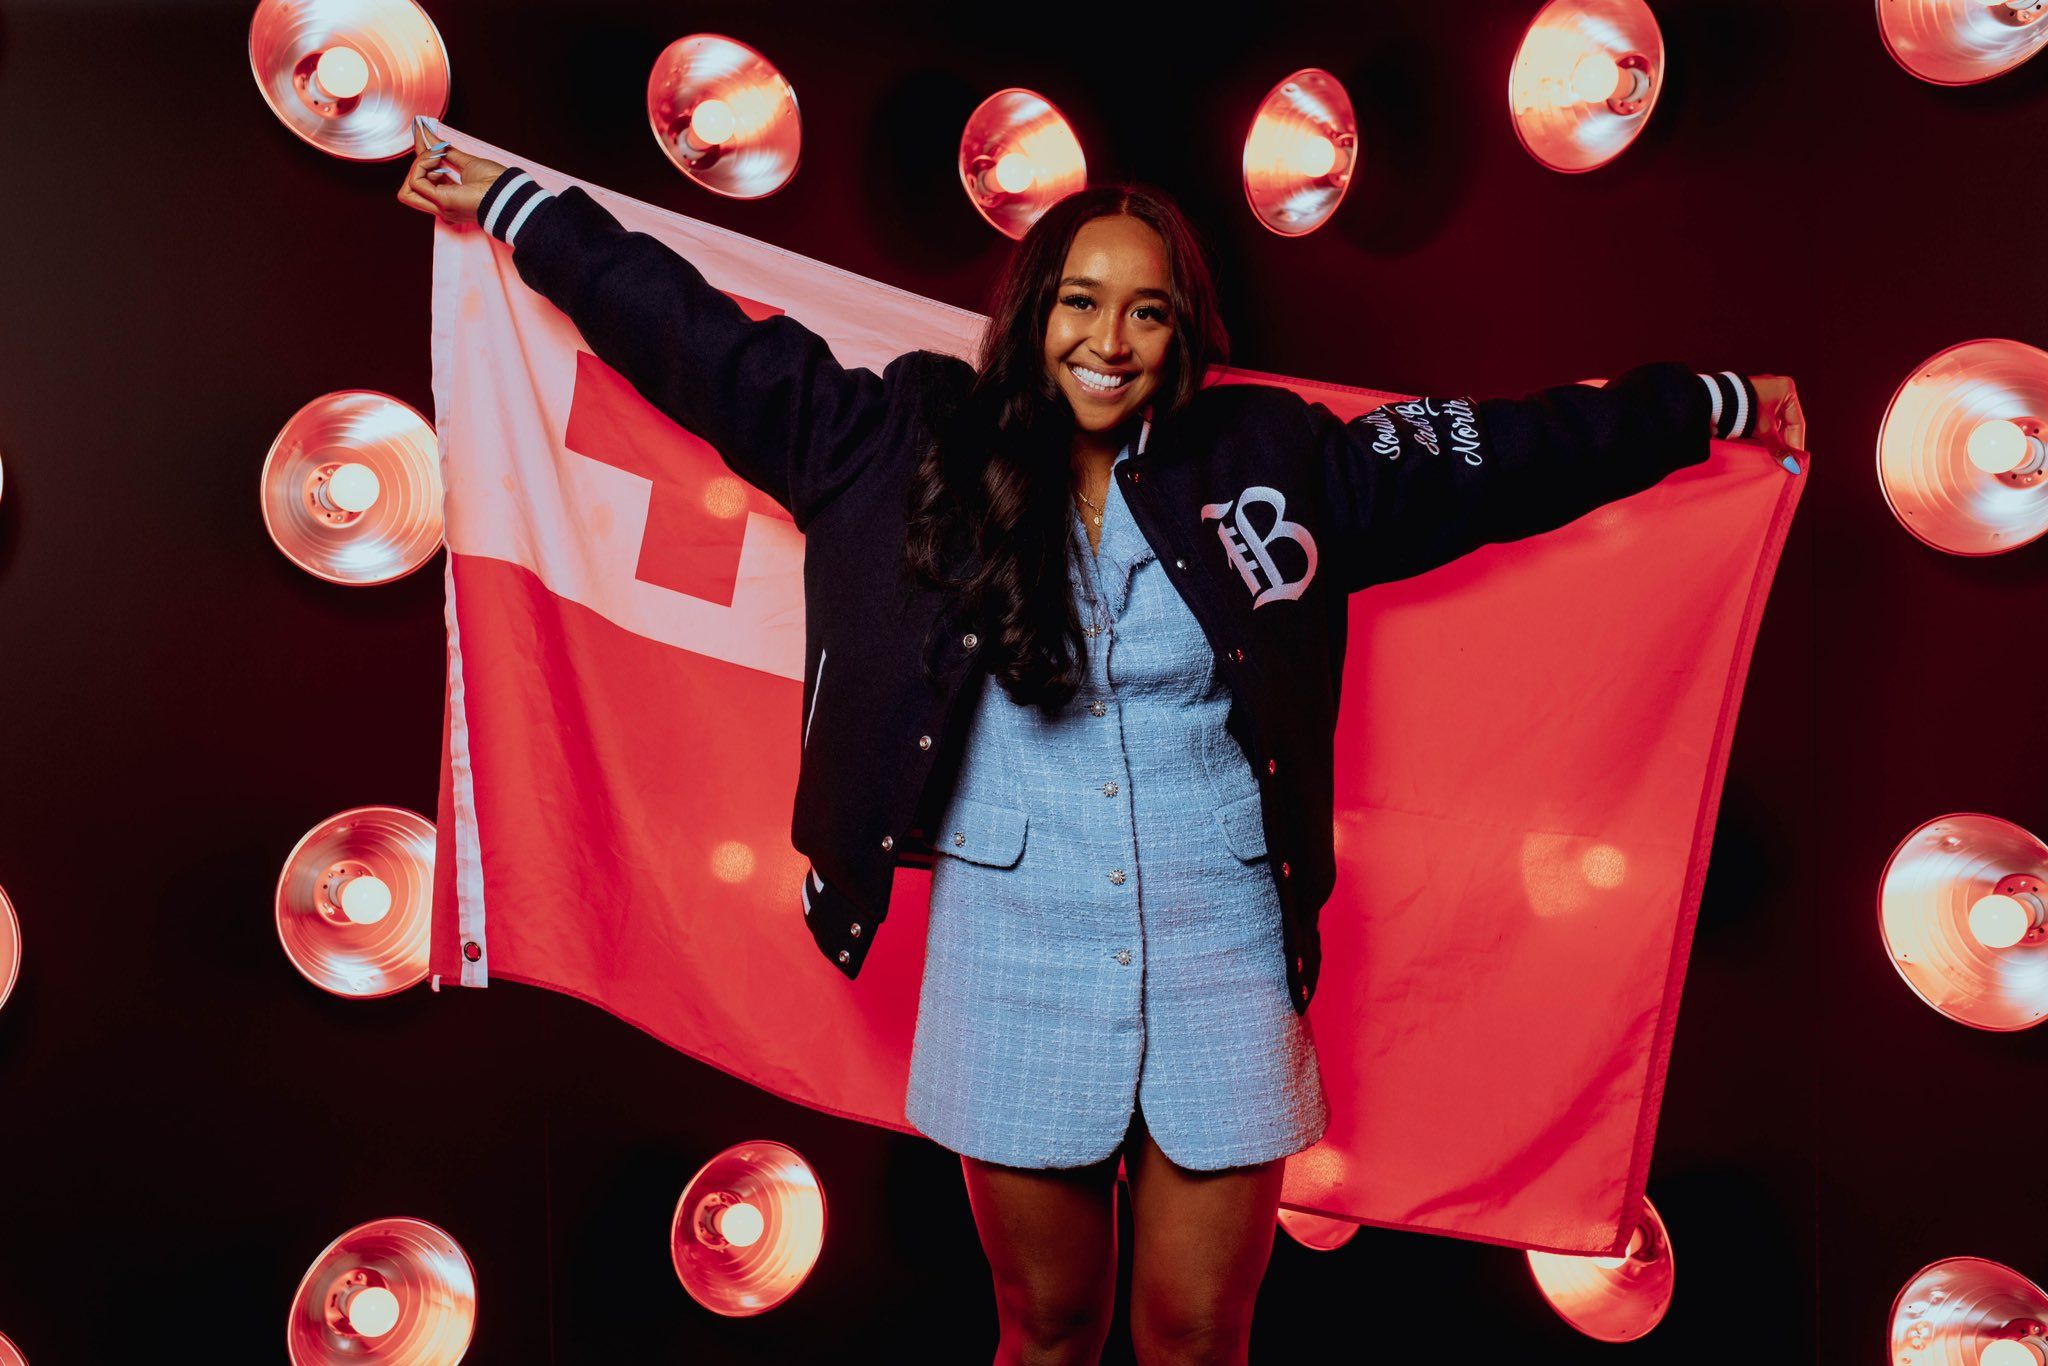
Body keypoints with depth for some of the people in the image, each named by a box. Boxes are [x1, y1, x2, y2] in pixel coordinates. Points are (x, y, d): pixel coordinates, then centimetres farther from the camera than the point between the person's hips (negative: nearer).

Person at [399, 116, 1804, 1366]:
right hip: (1014, 971, 0)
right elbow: (704, 343, 5)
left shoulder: (1270, 460, 1)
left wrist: (1717, 403, 15)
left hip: (1221, 972, 1)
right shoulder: (917, 443, -1)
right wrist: (514, 205, 11)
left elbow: (1497, 453, 9)